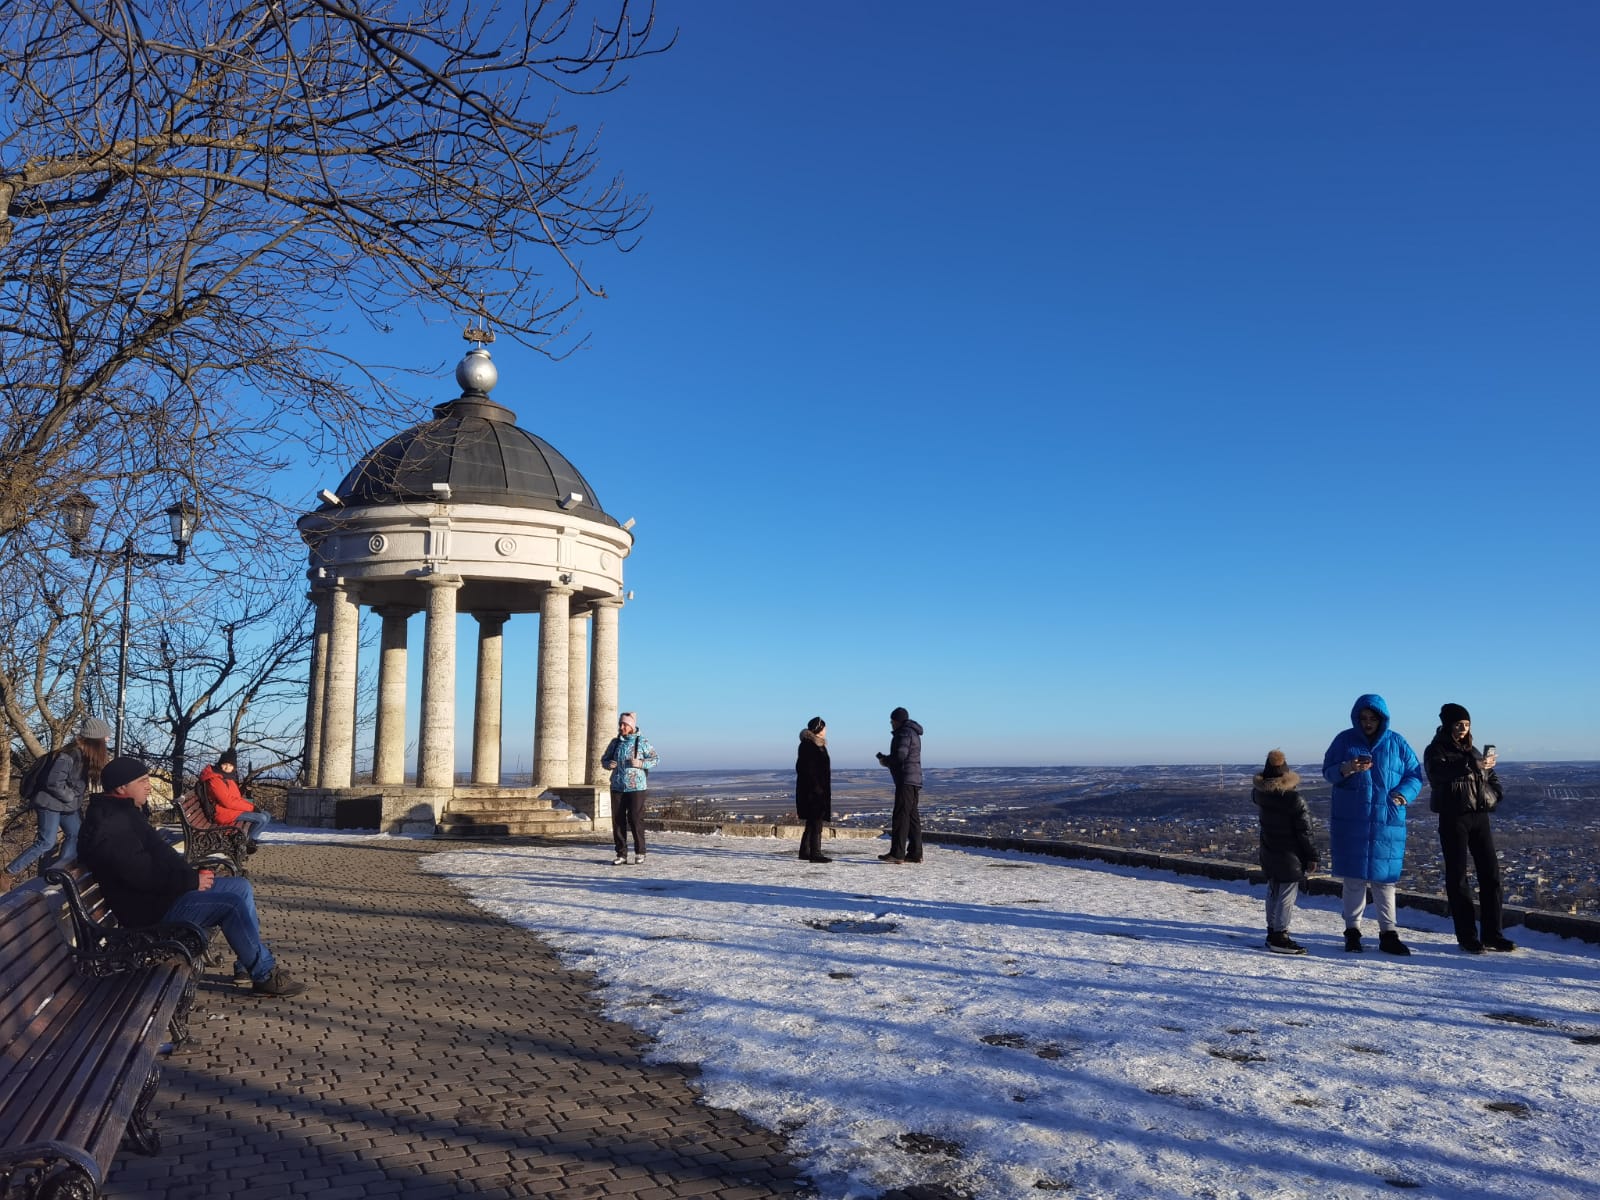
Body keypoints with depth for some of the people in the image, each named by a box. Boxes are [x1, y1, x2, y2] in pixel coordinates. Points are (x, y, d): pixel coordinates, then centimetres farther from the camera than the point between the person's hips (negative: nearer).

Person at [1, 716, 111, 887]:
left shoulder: (87, 754, 1)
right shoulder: (71, 755, -27)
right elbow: (54, 783, -27)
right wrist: (71, 797, -17)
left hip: (69, 804, 9)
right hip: (51, 802, -9)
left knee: (78, 835, 8)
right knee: (47, 843, -8)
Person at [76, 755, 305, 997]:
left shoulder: (123, 813, 14)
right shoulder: (110, 825, -21)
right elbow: (143, 875, -27)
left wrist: (193, 874, 4)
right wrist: (191, 881, -17)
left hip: (161, 891, 11)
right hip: (150, 908, -11)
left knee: (242, 888, 8)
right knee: (233, 904, -21)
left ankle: (247, 964, 12)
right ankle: (264, 976, -10)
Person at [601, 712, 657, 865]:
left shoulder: (641, 742, -3)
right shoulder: (614, 742, 8)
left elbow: (655, 759, -1)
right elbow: (604, 759, 17)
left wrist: (641, 763, -18)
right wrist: (608, 764, -6)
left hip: (636, 787, -4)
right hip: (617, 787, 4)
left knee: (636, 819, -5)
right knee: (617, 820, 3)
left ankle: (640, 852, 9)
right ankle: (621, 854, 11)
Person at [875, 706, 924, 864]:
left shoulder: (904, 733, -11)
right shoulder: (912, 733, 22)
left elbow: (900, 755, -21)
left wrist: (885, 760, -4)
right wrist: (887, 759, 14)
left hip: (905, 780, -11)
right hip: (914, 780, 11)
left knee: (901, 816, -11)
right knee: (912, 816, 11)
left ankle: (897, 853, -13)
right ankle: (915, 854, 12)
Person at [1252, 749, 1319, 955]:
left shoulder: (1260, 794, -3)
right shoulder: (1296, 801, -19)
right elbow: (1305, 832, -15)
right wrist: (1311, 857, -6)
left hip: (1268, 855, 6)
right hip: (1290, 857, -6)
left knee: (1273, 892, 17)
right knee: (1287, 895, -1)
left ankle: (1272, 931, 25)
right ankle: (1280, 937, -1)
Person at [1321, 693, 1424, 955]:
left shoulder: (1397, 743, 5)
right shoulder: (1345, 740, 4)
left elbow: (1415, 775, 7)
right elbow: (1327, 771, 3)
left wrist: (1403, 794, -12)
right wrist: (1346, 769, -19)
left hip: (1387, 823, 1)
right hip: (1350, 822, 0)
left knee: (1384, 878, 3)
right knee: (1354, 877, 3)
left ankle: (1388, 934, 12)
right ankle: (1352, 931, 12)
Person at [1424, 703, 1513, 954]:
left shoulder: (1472, 750, 16)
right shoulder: (1435, 751, -3)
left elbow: (1491, 775, 23)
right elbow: (1439, 771, -24)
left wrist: (1494, 794, 2)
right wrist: (1473, 765, -36)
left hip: (1479, 816, 6)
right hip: (1453, 818, -6)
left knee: (1490, 873, 4)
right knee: (1457, 877, -2)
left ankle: (1491, 934, 12)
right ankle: (1467, 937, 3)